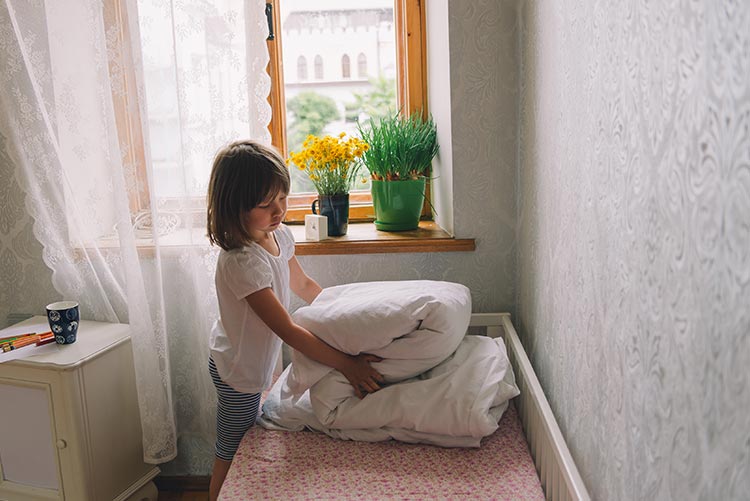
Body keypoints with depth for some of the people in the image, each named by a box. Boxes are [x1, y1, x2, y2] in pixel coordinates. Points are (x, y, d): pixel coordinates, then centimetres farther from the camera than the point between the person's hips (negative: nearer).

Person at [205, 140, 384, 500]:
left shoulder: (279, 235, -8)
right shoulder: (242, 261, -35)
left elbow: (302, 284, 11)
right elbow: (287, 330, -33)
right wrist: (346, 364, -32)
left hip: (258, 360, 8)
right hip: (237, 371, -8)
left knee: (246, 448, 25)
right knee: (230, 457, 13)